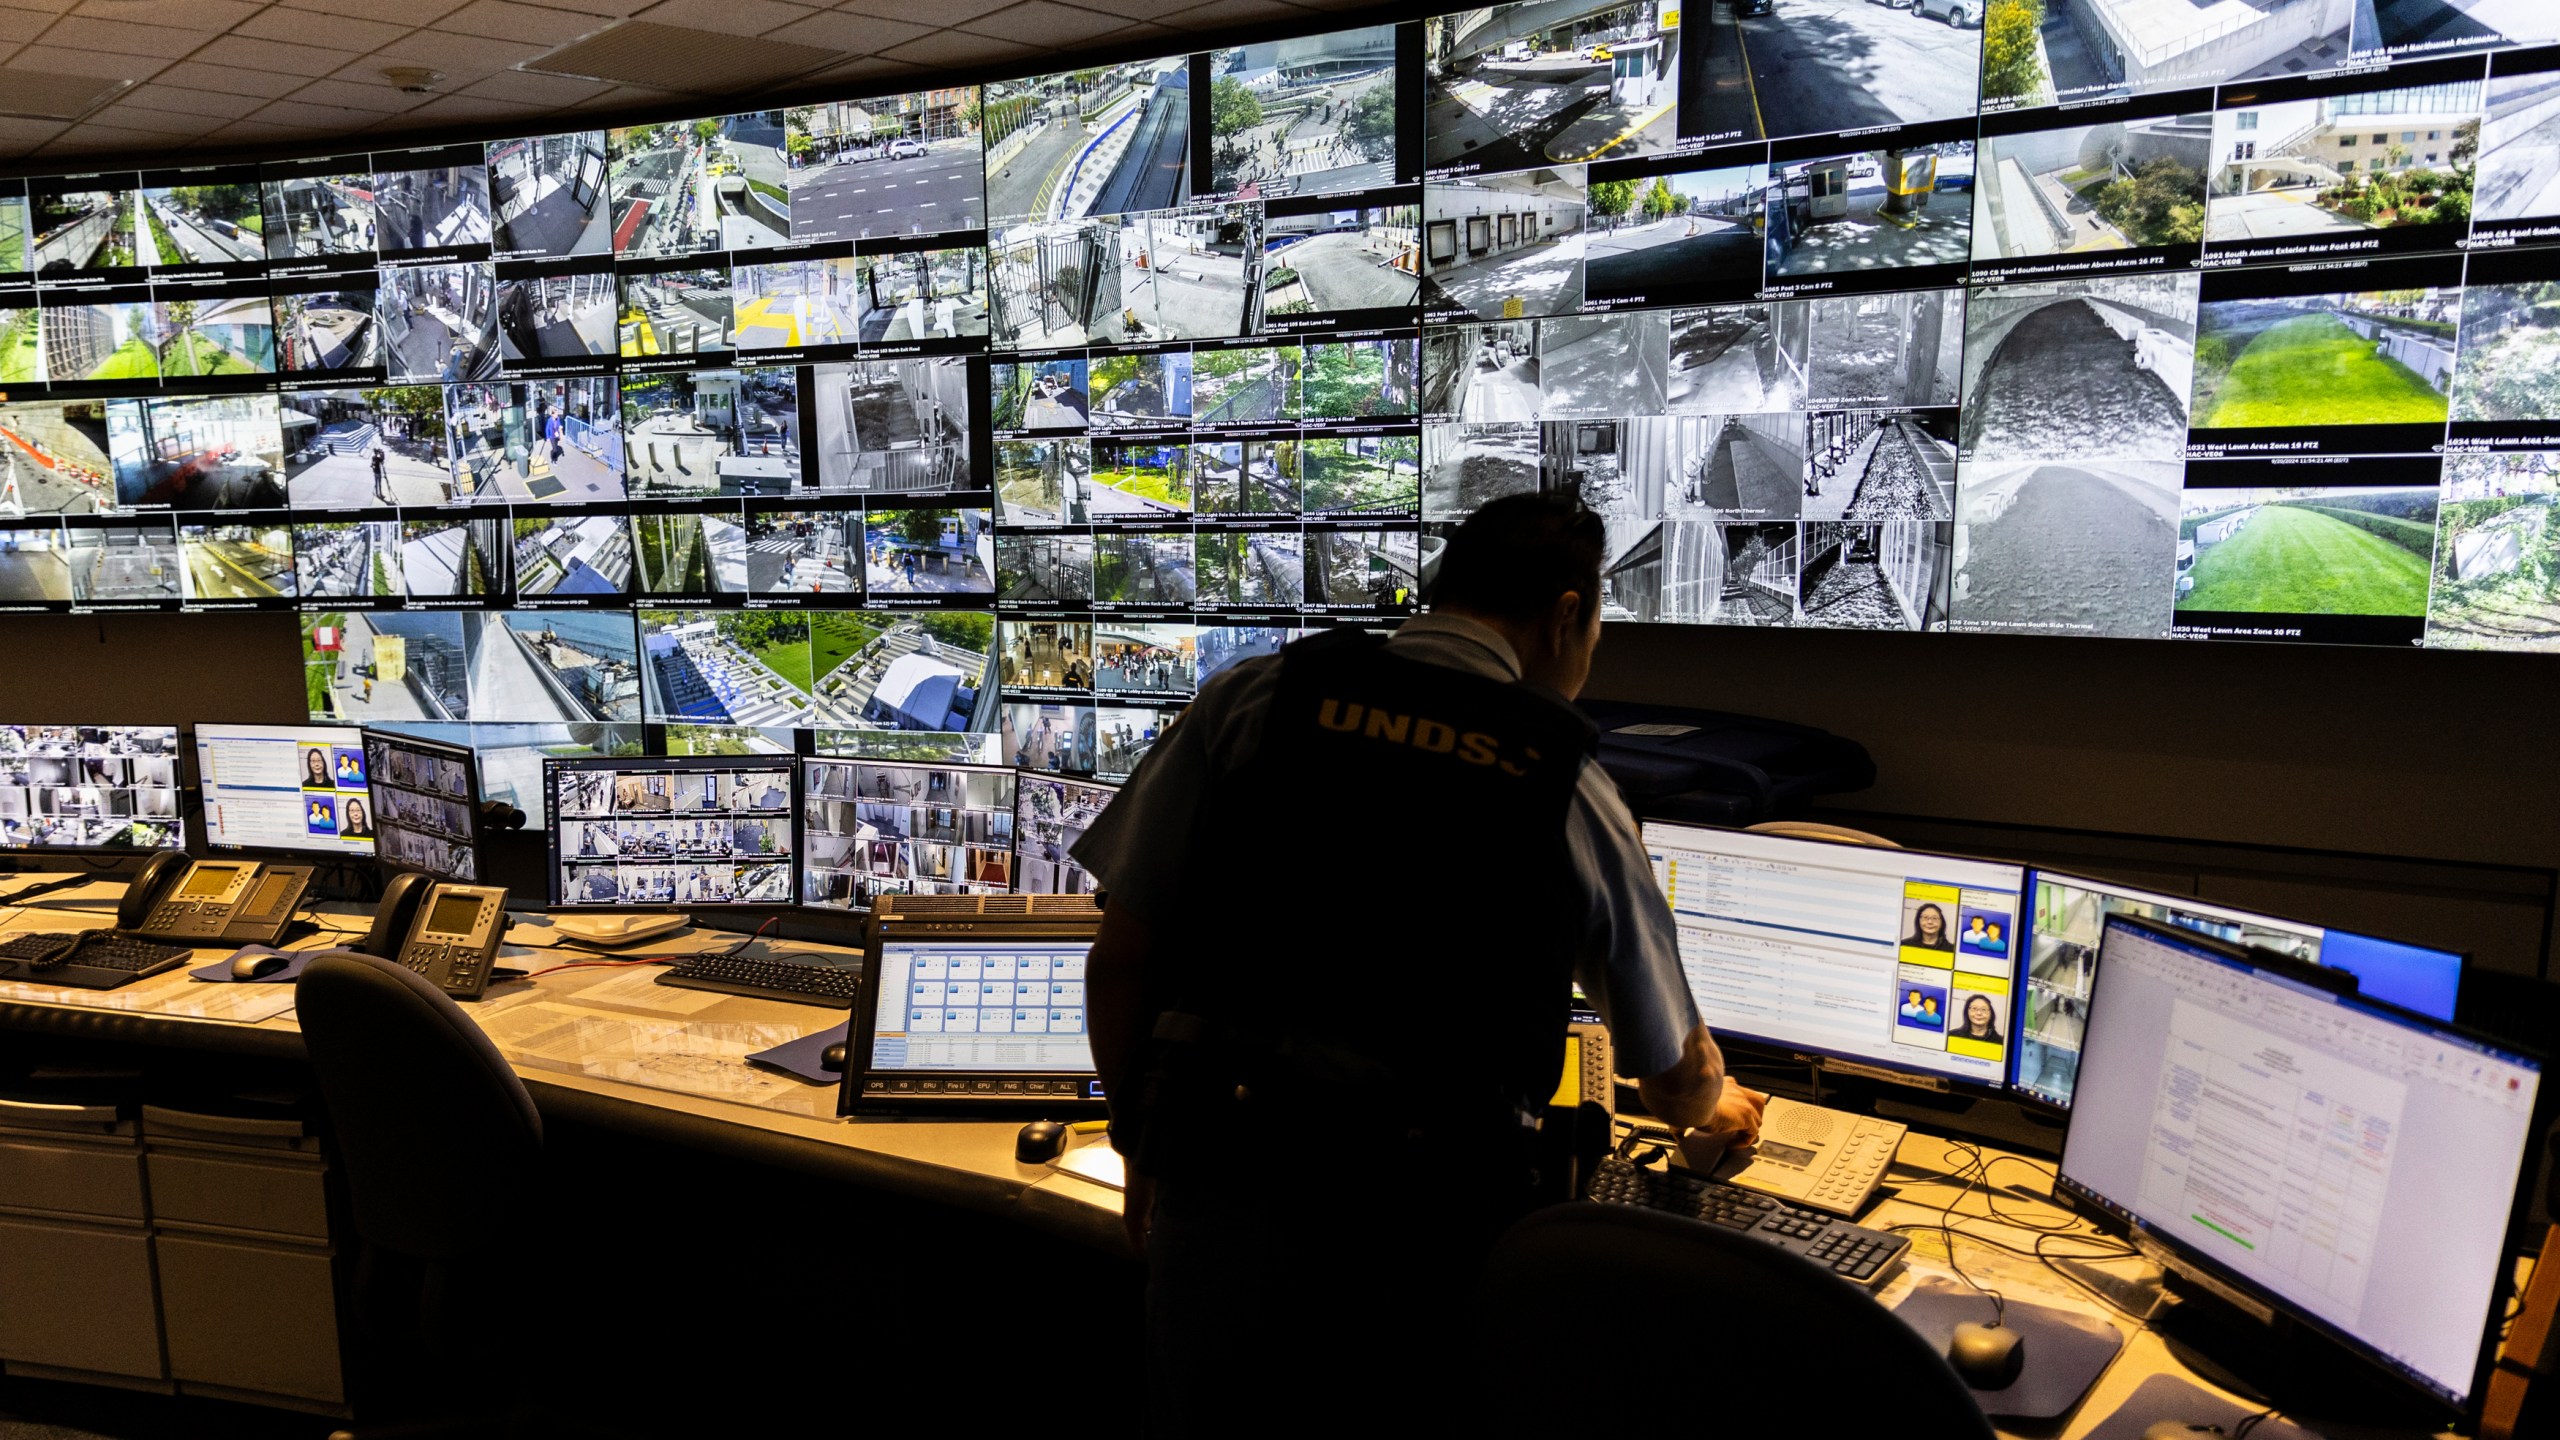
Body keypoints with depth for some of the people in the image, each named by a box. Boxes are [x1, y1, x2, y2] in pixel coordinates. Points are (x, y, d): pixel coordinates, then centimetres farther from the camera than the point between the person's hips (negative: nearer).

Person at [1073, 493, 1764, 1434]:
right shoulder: (1574, 792, 6)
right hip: (1428, 1234, -1)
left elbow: (1121, 959, 3)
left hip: (1220, 1189, 1)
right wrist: (1717, 1113, 42)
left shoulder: (1250, 701, 4)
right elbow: (1675, 1075, 19)